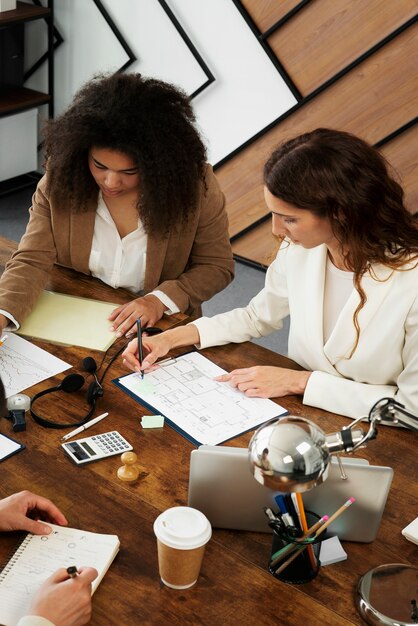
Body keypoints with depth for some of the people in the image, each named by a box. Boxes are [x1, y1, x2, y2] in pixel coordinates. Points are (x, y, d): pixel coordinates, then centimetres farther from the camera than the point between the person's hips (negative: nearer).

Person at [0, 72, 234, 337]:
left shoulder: (195, 185, -15)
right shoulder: (60, 178, -11)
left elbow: (217, 266, -3)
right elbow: (32, 261, -12)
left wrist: (161, 299, -19)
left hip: (158, 332, 0)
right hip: (71, 326, 1)